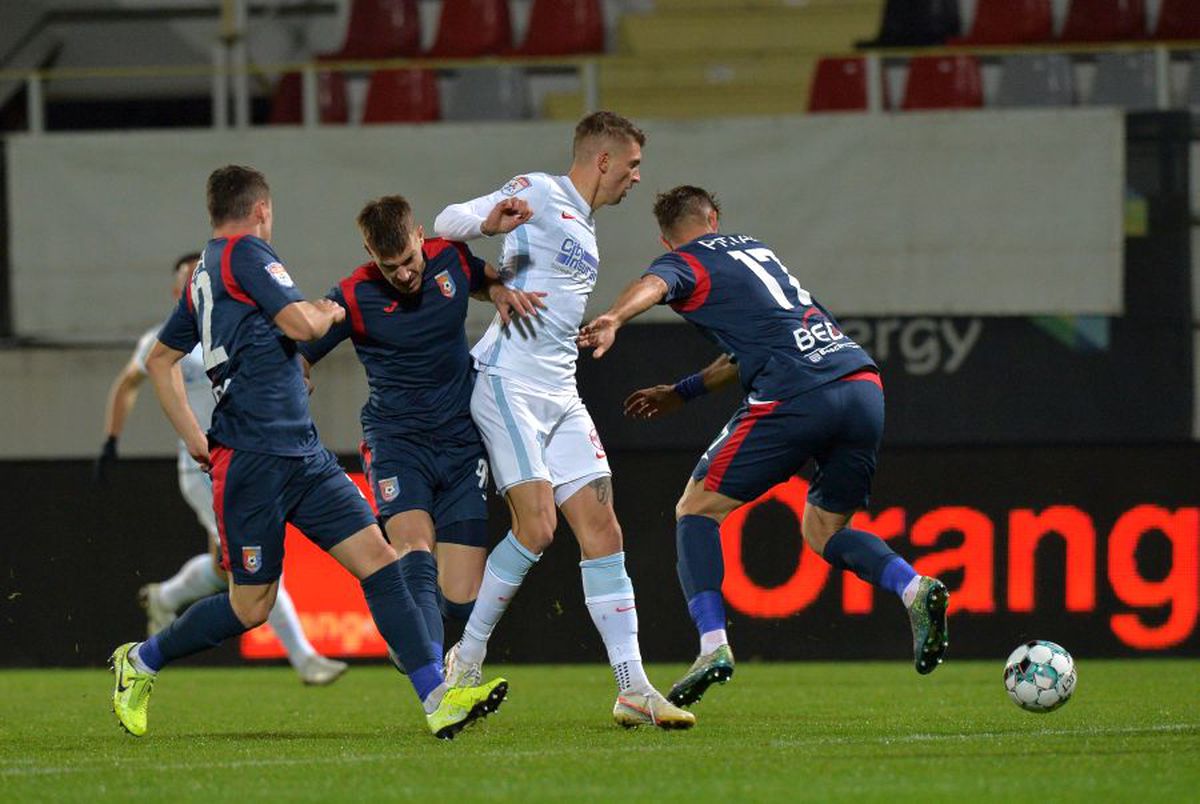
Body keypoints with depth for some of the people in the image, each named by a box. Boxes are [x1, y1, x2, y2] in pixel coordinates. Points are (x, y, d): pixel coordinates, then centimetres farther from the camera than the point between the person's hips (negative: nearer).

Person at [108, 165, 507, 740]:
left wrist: (193, 435, 24)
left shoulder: (203, 276, 20)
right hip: (253, 458, -9)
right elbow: (300, 325, -17)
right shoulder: (245, 252, -6)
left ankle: (437, 700, -10)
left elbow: (159, 360, 28)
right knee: (251, 606, -1)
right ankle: (140, 662, 20)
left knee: (378, 560, -3)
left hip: (304, 456, 9)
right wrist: (329, 312, 5)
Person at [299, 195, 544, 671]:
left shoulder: (451, 258, 0)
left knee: (461, 601, -6)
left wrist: (501, 292, 0)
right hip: (397, 439, -3)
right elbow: (293, 360, 1)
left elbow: (486, 279, 24)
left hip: (462, 441, 3)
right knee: (416, 553, -30)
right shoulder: (353, 297, -9)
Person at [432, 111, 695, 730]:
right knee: (536, 524, -17)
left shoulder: (584, 224, 23)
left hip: (560, 394, 9)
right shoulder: (539, 193, -3)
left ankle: (632, 689, -2)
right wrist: (491, 222, -31)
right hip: (508, 378, -9)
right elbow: (447, 222, -12)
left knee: (601, 530, 0)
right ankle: (467, 656, -1)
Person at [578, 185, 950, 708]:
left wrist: (612, 320, -36)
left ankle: (713, 645, -10)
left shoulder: (685, 263, 10)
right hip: (864, 386, 6)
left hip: (795, 398, -6)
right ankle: (914, 588, -6)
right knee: (822, 529, 21)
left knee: (696, 509, 7)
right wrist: (682, 393, 46)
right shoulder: (755, 250, 31)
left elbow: (652, 286, -16)